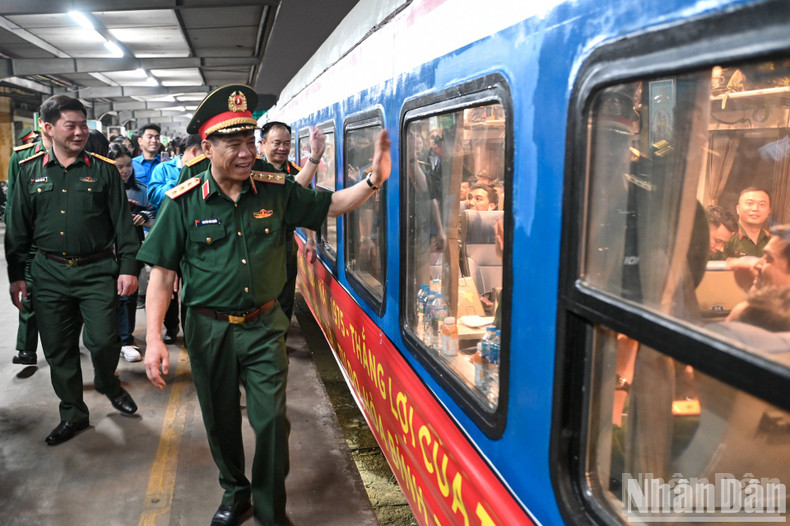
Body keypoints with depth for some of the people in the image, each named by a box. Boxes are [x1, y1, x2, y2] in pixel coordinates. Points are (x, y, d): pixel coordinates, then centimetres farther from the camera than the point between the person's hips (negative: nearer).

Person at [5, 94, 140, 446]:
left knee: (103, 340, -4)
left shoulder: (104, 169, -1)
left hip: (97, 271, -2)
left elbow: (123, 222, -2)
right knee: (58, 349, 8)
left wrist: (128, 267, -8)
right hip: (50, 272, 2)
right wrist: (16, 275, 7)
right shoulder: (30, 171, 5)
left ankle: (108, 383, 30)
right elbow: (18, 228, 9)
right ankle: (72, 413, 26)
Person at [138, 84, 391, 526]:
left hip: (264, 327, 0)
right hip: (210, 330, 0)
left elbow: (330, 205, 5)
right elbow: (162, 272, -6)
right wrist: (154, 339, -11)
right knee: (221, 421, 16)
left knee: (272, 420, 2)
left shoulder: (277, 191, -3)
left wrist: (374, 180, -12)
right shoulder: (184, 203, -8)